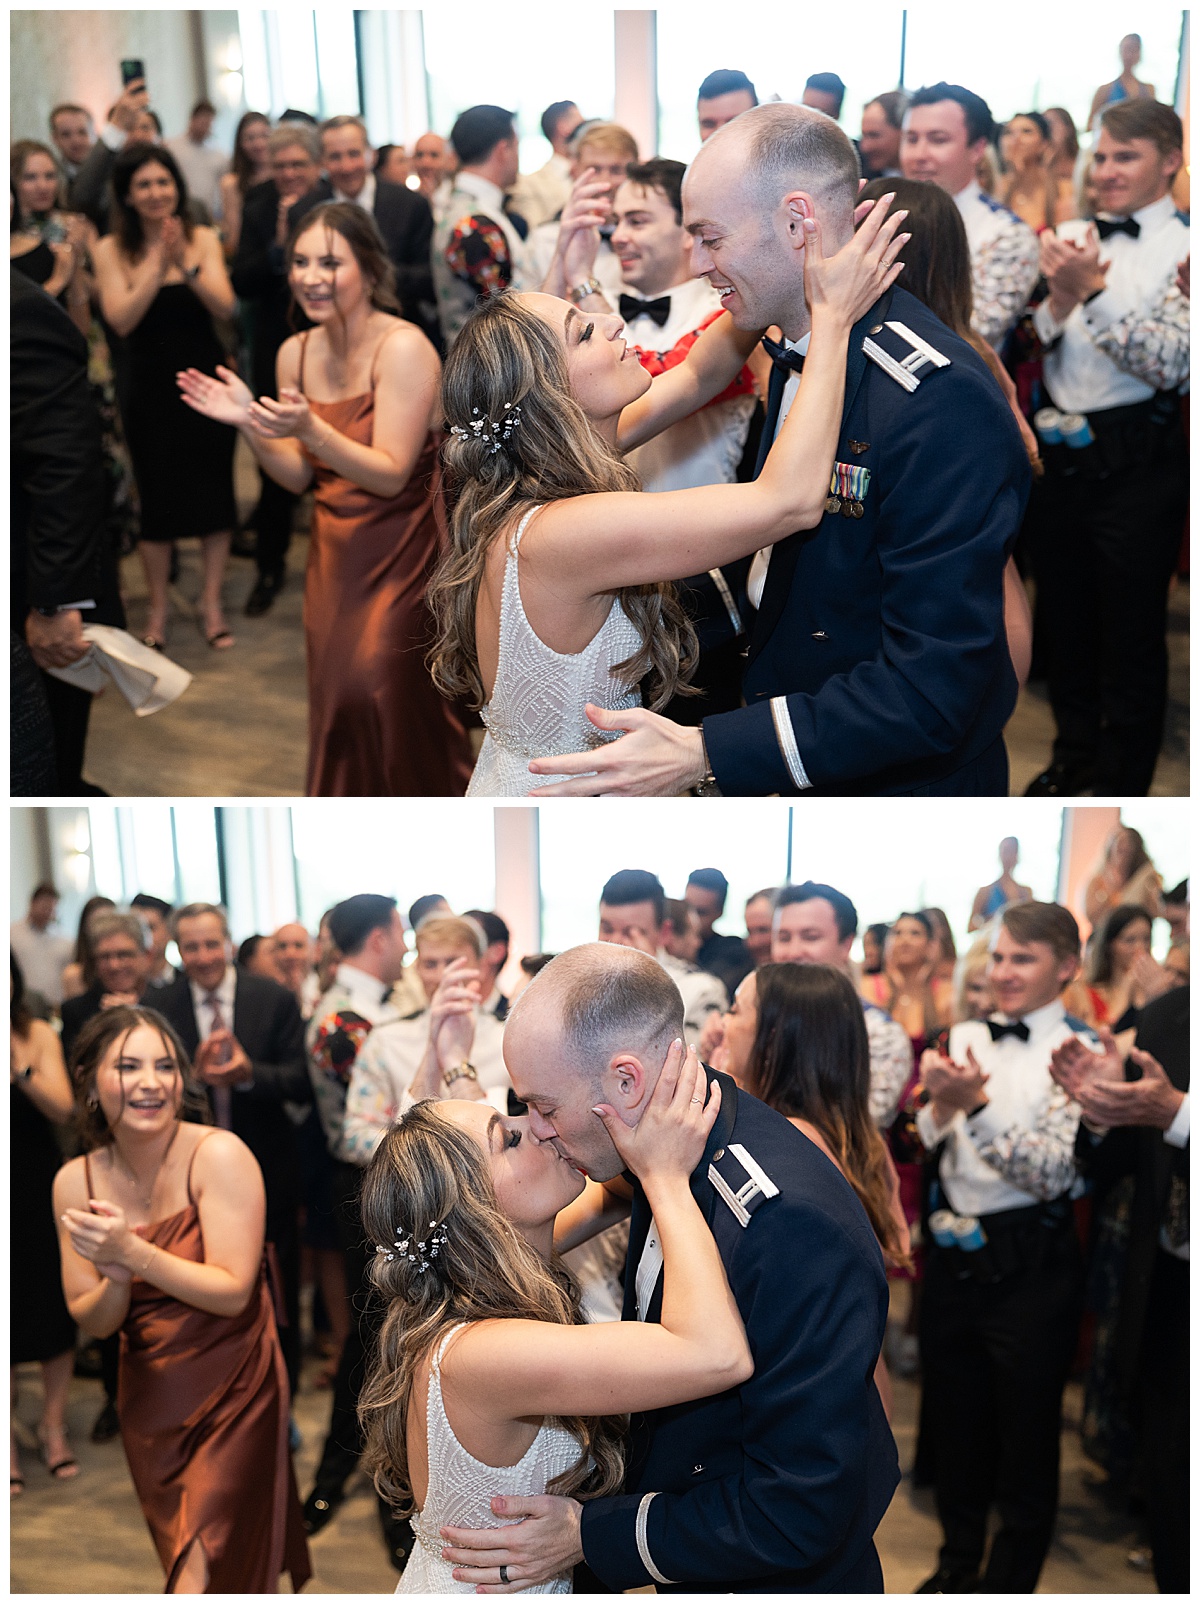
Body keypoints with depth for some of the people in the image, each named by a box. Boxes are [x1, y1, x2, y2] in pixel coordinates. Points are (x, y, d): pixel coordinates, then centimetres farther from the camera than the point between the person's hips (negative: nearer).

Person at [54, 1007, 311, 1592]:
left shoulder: (219, 1155, -20)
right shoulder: (75, 1181, -6)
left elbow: (233, 1293, -23)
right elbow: (91, 1322, -2)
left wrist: (133, 1251, -30)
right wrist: (117, 1280, -23)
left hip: (232, 1391, -5)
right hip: (149, 1399, 5)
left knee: (205, 1573, -6)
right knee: (178, 1559, 24)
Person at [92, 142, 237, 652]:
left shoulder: (203, 240, 0)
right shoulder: (111, 250, -4)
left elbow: (225, 307, -10)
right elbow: (121, 319, -14)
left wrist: (186, 264, -24)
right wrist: (157, 264, -20)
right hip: (148, 387, -1)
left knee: (213, 489, 4)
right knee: (156, 495, 4)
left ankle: (211, 599, 18)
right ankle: (158, 604, 20)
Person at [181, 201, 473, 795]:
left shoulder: (402, 347, -17)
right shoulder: (296, 353, 2)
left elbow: (390, 474, -21)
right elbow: (299, 477, 6)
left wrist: (310, 430, -33)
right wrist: (248, 423, -9)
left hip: (401, 551, -6)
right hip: (334, 554, 6)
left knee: (381, 693, -10)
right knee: (337, 700, 8)